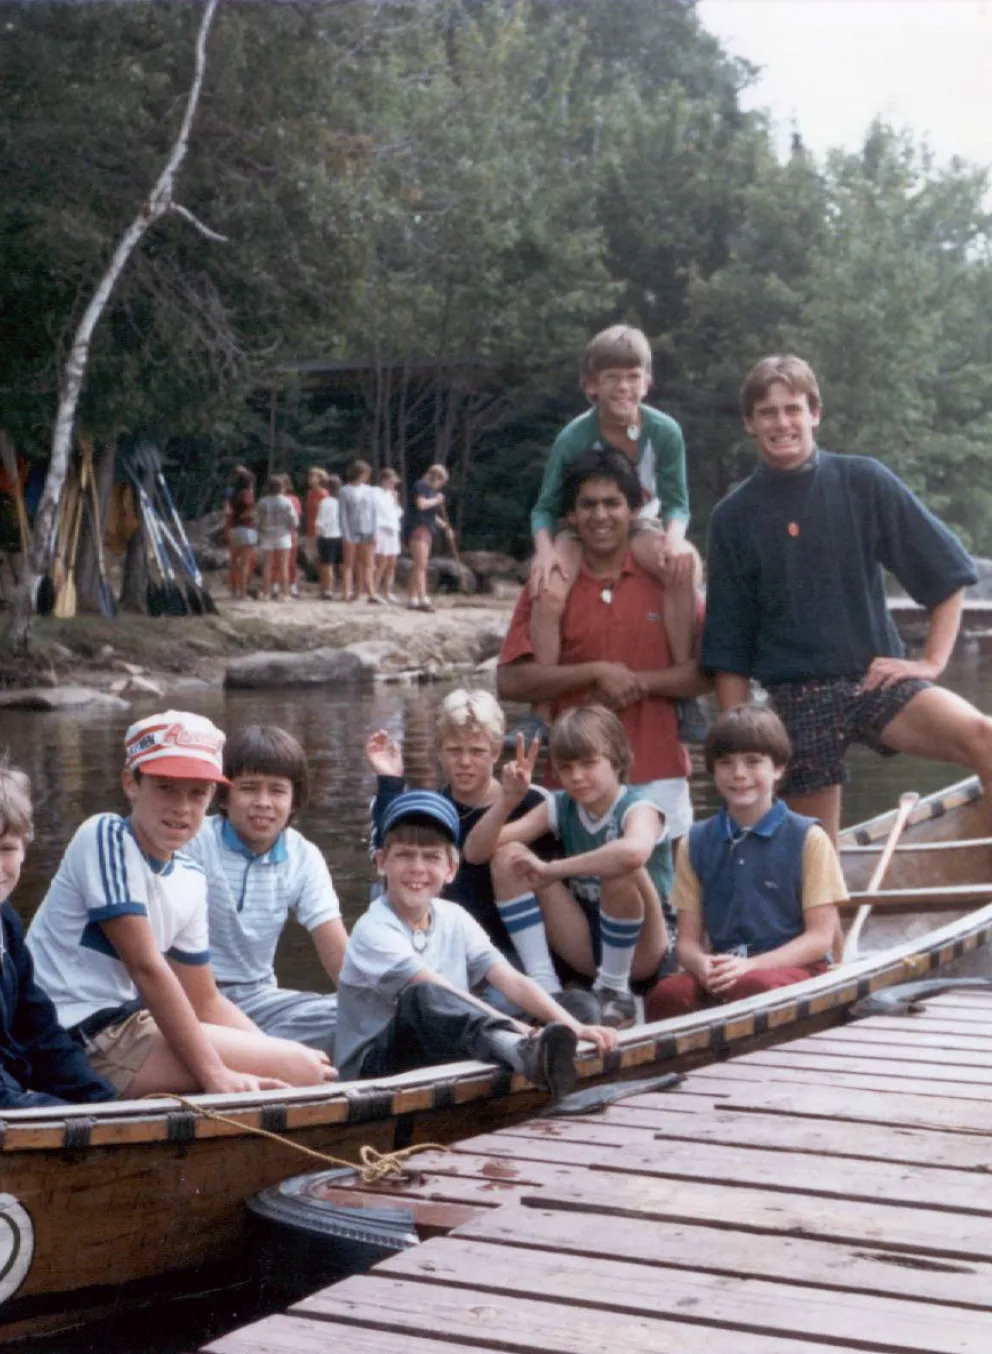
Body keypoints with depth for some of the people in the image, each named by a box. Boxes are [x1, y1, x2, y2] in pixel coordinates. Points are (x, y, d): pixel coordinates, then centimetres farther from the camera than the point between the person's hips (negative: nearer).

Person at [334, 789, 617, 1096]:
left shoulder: (454, 919, 6)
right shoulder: (374, 930, -14)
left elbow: (512, 981, -5)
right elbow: (442, 995, -26)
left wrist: (572, 1027, -21)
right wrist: (522, 1033, -36)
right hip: (370, 1066, -7)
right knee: (422, 997, -36)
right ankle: (525, 1052, -57)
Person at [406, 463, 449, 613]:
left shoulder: (431, 490, 21)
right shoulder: (420, 486, -5)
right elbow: (421, 504, -19)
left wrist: (444, 525, 20)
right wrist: (436, 500, -5)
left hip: (427, 530, 9)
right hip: (418, 528, -9)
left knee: (417, 567, 9)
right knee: (421, 566, -16)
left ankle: (412, 599, 10)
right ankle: (423, 599, -23)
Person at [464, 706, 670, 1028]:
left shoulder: (637, 808, -15)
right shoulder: (560, 808, 1)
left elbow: (634, 851, -44)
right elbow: (476, 851, -4)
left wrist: (551, 870, -35)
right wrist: (509, 798, -20)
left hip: (641, 953, -5)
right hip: (587, 949, 5)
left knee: (620, 868, -35)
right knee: (509, 856, -10)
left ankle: (615, 991, -14)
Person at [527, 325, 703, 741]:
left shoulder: (664, 431, -14)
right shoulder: (574, 438, -17)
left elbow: (676, 503, -8)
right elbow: (546, 507, -10)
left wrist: (675, 537, -31)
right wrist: (545, 548, -31)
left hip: (641, 526, 1)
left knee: (684, 565, -33)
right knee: (548, 590, -32)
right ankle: (542, 714, -21)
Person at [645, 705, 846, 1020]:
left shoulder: (807, 839, 3)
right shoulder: (697, 843, 14)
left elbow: (820, 937, -1)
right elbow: (688, 940, 12)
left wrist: (751, 965, -16)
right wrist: (701, 963, -13)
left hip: (792, 967, -2)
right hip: (720, 971, 3)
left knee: (752, 987, -38)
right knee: (667, 995, -31)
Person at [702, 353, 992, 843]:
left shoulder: (864, 482, 1)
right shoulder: (735, 516, 4)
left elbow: (948, 571, 6)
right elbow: (728, 646, 7)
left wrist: (932, 661, -4)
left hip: (877, 679, -1)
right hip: (798, 699, 1)